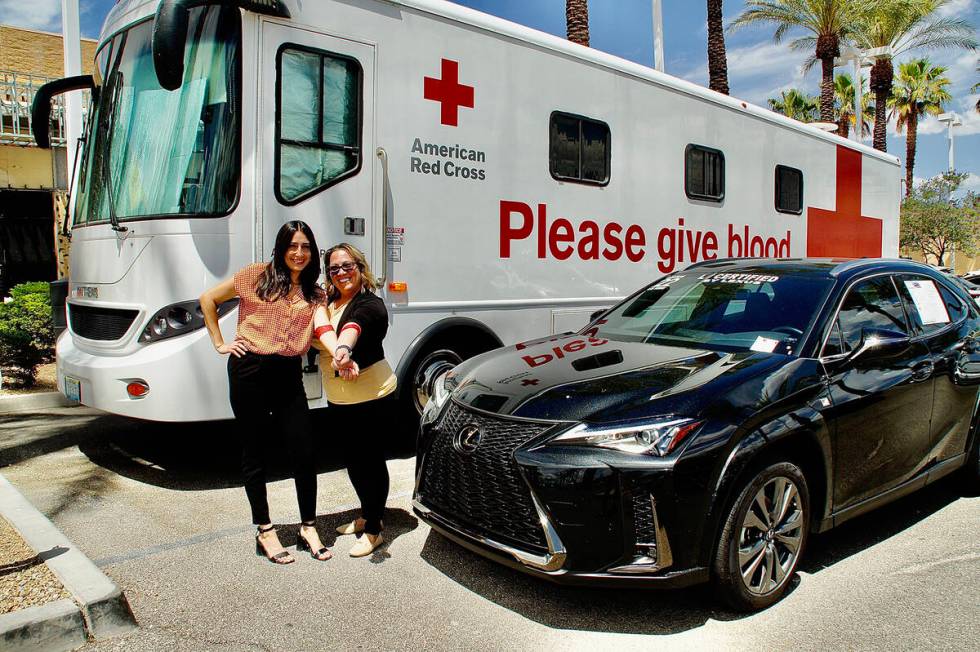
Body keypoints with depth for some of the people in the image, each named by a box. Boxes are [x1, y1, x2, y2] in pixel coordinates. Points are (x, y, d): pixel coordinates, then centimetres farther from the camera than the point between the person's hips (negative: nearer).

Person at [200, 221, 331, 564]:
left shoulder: (316, 294, 10)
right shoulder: (256, 275, 2)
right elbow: (208, 299, 8)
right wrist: (219, 343, 3)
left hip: (289, 376, 3)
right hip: (249, 372, -2)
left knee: (305, 454, 1)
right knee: (256, 455, 7)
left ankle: (309, 528, 18)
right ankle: (265, 532, 20)